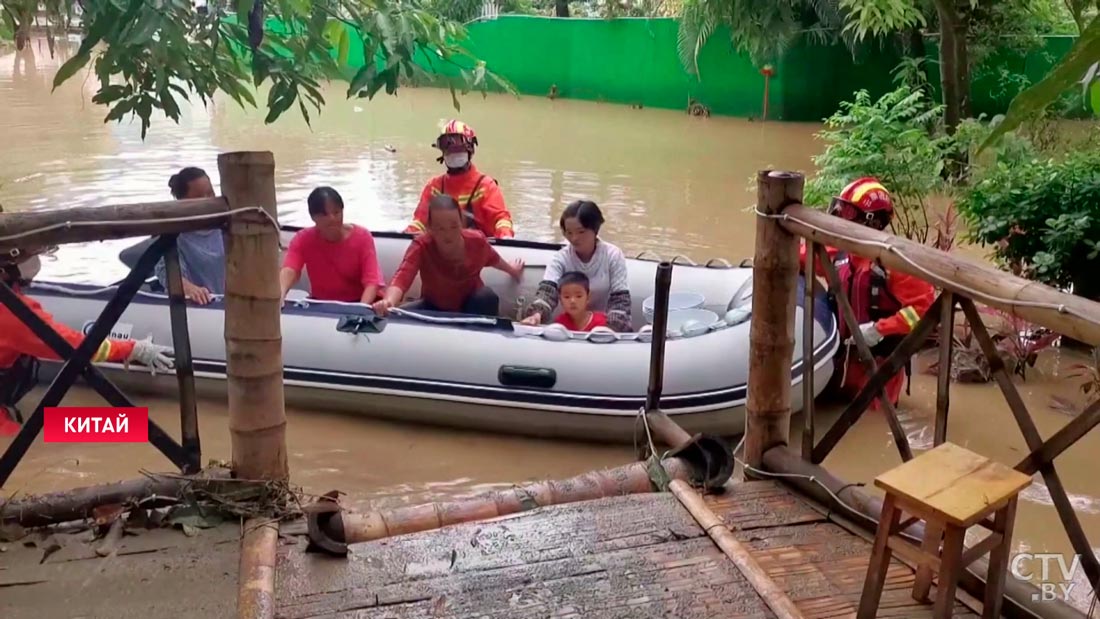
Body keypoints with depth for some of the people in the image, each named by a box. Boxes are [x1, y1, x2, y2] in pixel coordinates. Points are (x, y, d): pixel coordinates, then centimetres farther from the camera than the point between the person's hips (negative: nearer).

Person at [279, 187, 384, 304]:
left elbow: (372, 281, -20)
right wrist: (279, 295, -47)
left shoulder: (362, 237, -10)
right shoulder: (303, 239, -7)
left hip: (356, 304, -1)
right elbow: (289, 270, -25)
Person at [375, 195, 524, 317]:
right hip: (435, 307, -1)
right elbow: (401, 278, -49)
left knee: (488, 297, -31)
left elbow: (494, 259, 2)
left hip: (471, 306, 1)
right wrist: (389, 301, -71)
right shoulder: (421, 246, -31)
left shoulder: (477, 241, -23)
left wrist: (511, 270, 24)